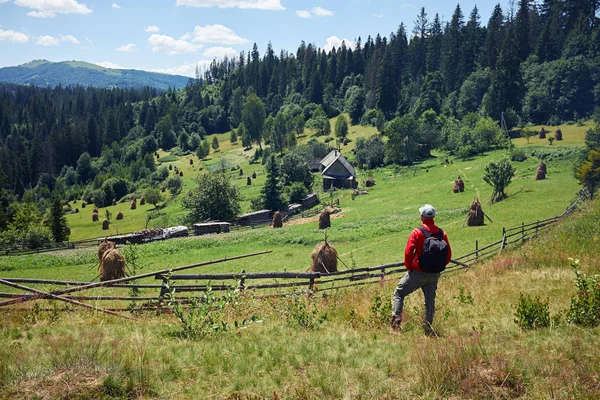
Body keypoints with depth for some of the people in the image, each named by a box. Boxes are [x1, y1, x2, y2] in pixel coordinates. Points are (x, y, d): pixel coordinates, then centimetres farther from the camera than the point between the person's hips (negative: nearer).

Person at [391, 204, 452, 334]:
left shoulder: (417, 232, -12)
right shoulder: (442, 233, 3)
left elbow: (408, 252, -15)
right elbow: (449, 255, 7)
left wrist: (409, 267, 1)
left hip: (418, 273, -4)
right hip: (434, 275, 4)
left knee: (398, 294, 8)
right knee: (430, 300, 15)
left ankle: (396, 320, -4)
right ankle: (428, 327, 14)